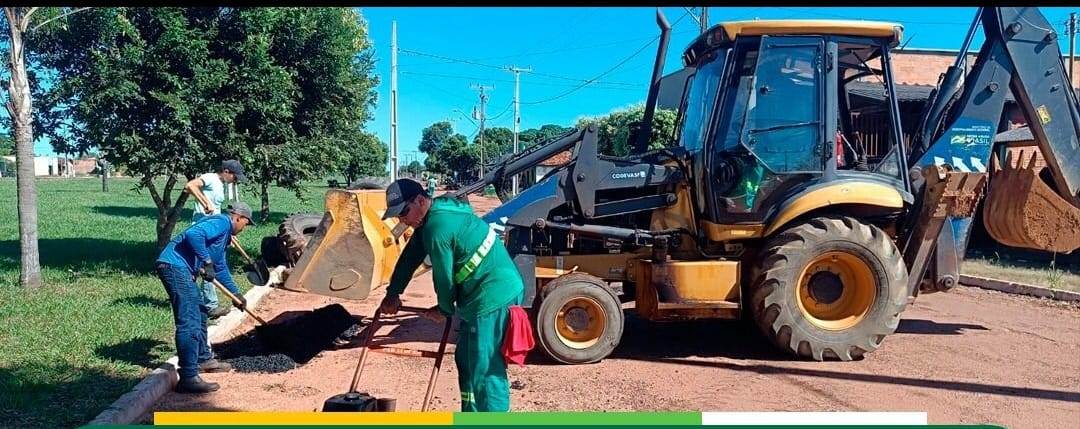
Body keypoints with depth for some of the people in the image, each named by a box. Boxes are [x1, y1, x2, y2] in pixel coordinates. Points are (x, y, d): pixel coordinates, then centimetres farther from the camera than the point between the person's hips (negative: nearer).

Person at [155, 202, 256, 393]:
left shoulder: (225, 233, 25)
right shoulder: (221, 222, -7)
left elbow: (221, 268, 34)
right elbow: (193, 234, -27)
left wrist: (235, 293, 35)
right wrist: (207, 261, -21)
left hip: (181, 269, 11)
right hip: (174, 265, -11)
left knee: (199, 314, 24)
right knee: (189, 323, -13)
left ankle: (204, 359, 39)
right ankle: (188, 378, -14)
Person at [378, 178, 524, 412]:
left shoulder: (437, 227, -21)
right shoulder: (439, 210, 10)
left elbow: (444, 276, -12)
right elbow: (410, 256, 17)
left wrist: (445, 309, 6)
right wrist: (393, 293, 17)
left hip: (492, 299, -11)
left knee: (487, 371, -6)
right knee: (467, 360, 20)